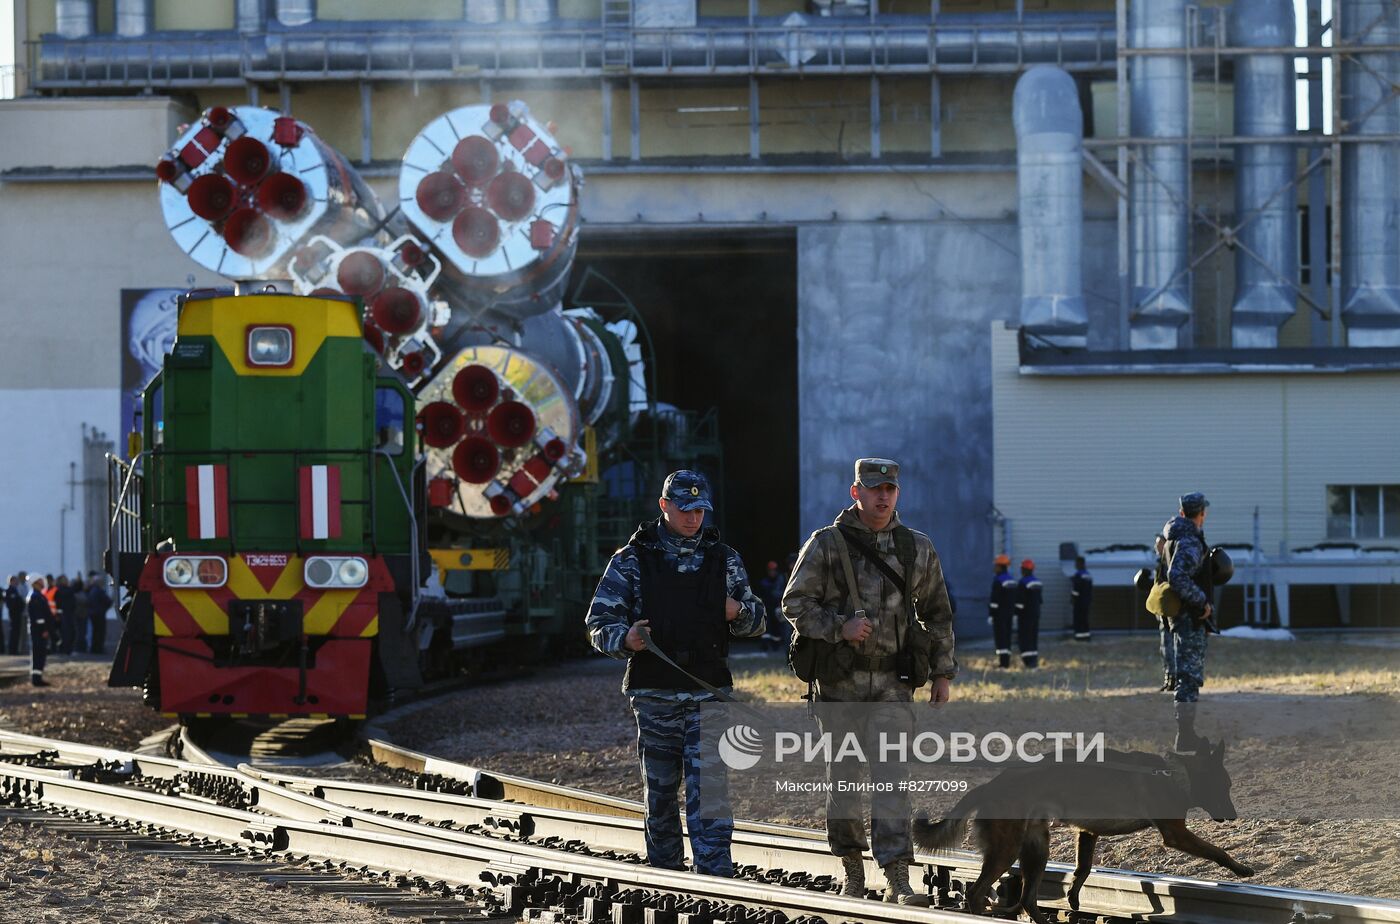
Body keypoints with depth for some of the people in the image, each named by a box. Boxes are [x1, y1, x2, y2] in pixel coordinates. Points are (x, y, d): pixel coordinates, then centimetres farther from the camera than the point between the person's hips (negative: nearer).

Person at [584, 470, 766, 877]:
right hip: (655, 694, 0)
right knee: (660, 792, 6)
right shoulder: (632, 560, 4)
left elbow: (756, 622, 17)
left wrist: (739, 613, -7)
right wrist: (624, 639, -20)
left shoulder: (723, 559, 11)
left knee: (709, 789, -9)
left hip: (709, 692, 0)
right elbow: (599, 621, 2)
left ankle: (716, 879, -11)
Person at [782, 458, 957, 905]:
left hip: (892, 683, 0)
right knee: (842, 779, 7)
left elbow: (937, 613, 17)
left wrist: (942, 672, 13)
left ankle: (898, 880, -17)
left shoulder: (917, 549, 8)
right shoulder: (826, 545, 0)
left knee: (891, 779, -11)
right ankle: (852, 871, 21)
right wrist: (840, 628, -17)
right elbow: (795, 603, -2)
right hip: (839, 682, 0)